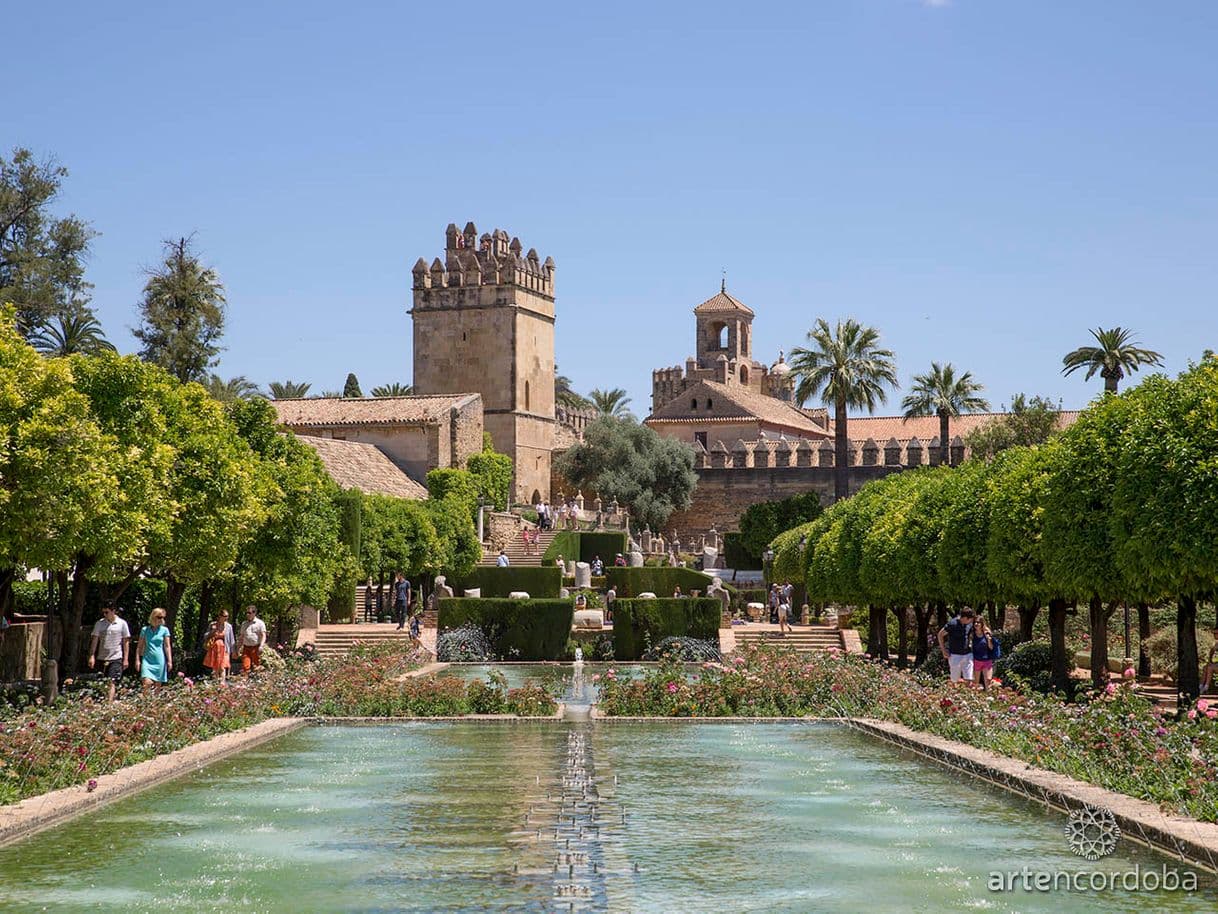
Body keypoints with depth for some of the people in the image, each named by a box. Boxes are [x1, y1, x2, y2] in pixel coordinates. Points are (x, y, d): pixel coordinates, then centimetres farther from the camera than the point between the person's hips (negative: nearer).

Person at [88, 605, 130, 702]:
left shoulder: (122, 623, 0)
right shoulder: (100, 623, 4)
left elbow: (126, 642, 4)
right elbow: (95, 640, 5)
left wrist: (125, 659, 0)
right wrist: (92, 656, -4)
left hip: (116, 658, -3)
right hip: (102, 658, 3)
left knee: (112, 683, -13)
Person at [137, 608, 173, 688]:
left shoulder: (164, 630, 4)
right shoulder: (145, 630, 5)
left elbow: (167, 646, 4)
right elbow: (140, 646, 10)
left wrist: (169, 661, -2)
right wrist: (138, 660, 4)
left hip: (159, 661, 1)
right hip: (147, 660, -1)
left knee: (158, 685, 6)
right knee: (147, 682, -18)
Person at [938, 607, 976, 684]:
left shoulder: (969, 624, 1)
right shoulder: (953, 624, -15)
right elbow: (940, 634, -6)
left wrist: (970, 645, 10)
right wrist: (944, 651, -7)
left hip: (967, 655, 4)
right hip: (955, 655, -4)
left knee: (968, 680, -1)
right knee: (955, 680, 2)